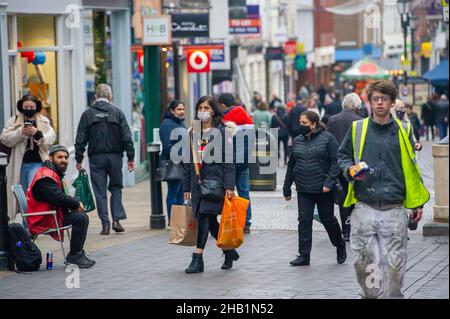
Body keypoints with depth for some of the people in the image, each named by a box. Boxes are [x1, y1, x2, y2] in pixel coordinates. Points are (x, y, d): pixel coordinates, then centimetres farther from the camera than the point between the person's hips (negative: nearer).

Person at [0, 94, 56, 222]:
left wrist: (38, 134, -17)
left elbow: (51, 139, 0)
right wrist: (20, 133, -17)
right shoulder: (14, 121, 7)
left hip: (37, 163, -2)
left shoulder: (44, 122, 8)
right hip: (20, 164, 2)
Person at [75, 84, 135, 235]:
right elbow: (127, 137, -2)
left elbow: (80, 139, -1)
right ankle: (117, 219, 2)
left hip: (96, 157, -1)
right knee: (116, 187, 14)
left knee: (100, 191, 3)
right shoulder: (117, 112, 1)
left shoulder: (87, 114, 1)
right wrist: (130, 158, 2)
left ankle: (105, 224, -1)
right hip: (115, 156, 1)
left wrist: (79, 159, 5)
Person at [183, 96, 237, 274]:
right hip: (197, 181, 6)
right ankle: (229, 251, 27)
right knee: (210, 221, 10)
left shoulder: (221, 132, -2)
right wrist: (187, 188, 14)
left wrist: (229, 186, -14)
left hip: (214, 180, -6)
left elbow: (228, 161, -7)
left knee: (204, 217, -14)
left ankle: (197, 259, -14)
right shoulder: (193, 133, 14)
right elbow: (188, 162, 17)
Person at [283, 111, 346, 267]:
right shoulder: (297, 141, 10)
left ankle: (340, 246, 30)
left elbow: (336, 162, -9)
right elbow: (291, 165, 16)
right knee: (304, 221, -2)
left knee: (328, 219, 7)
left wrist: (329, 182, -19)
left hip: (323, 189, -4)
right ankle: (304, 255, 1)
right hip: (304, 190, 4)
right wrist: (287, 188, 17)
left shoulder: (327, 138, -5)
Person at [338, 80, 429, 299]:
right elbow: (343, 156, 17)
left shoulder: (403, 131, 8)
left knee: (394, 264, -1)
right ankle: (369, 294, 19)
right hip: (364, 209, 0)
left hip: (394, 210, 0)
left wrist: (417, 203, 12)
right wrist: (350, 170, -5)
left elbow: (411, 168, 14)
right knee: (364, 262, 2)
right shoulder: (357, 129, 6)